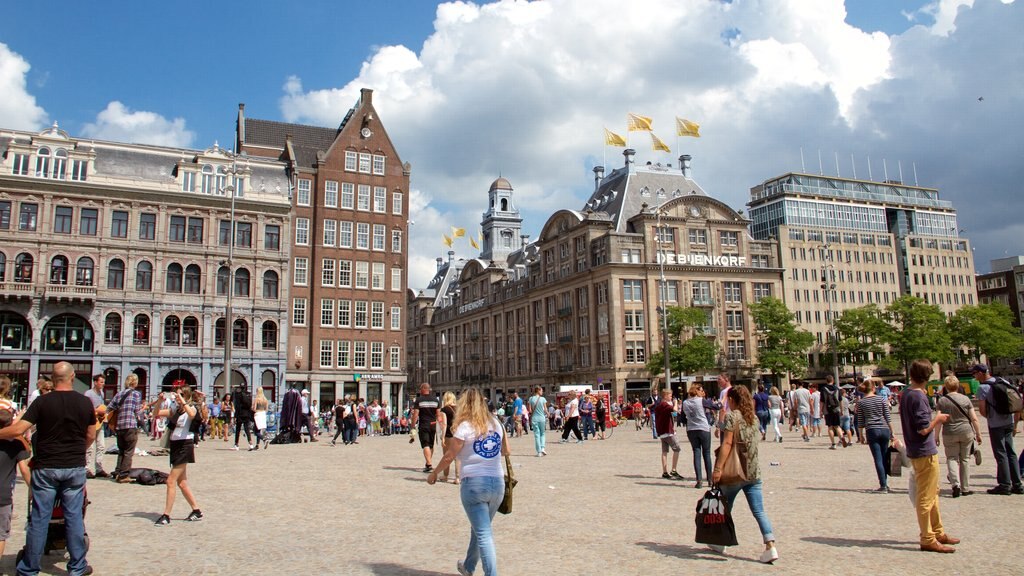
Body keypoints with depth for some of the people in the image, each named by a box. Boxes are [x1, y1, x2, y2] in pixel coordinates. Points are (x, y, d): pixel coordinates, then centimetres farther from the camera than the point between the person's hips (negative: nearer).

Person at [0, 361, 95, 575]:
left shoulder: (42, 401, -8)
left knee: (39, 518, 8)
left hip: (46, 468, -1)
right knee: (74, 517, 8)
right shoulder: (85, 402, -1)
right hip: (75, 468, 1)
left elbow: (18, 430, -13)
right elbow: (91, 435, 7)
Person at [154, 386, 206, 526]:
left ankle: (166, 516, -3)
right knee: (182, 483, 12)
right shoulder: (175, 408, 13)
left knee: (171, 481, -9)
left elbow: (191, 414, -32)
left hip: (185, 445, -8)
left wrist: (182, 401, -28)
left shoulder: (192, 408, -8)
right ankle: (197, 511, 21)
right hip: (175, 446, 8)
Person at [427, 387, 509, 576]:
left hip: (474, 483, -6)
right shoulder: (496, 423, 8)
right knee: (480, 529, 23)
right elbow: (506, 451, 16)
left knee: (483, 534, -1)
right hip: (498, 483, 6)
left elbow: (449, 456, -4)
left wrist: (434, 473, 10)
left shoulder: (465, 426, -7)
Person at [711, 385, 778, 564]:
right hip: (753, 473, 5)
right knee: (759, 511, 2)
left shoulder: (732, 417, -10)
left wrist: (718, 468, -20)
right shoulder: (754, 417, 9)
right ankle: (770, 546, -12)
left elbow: (727, 444, -19)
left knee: (725, 509, 13)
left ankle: (720, 543, 26)